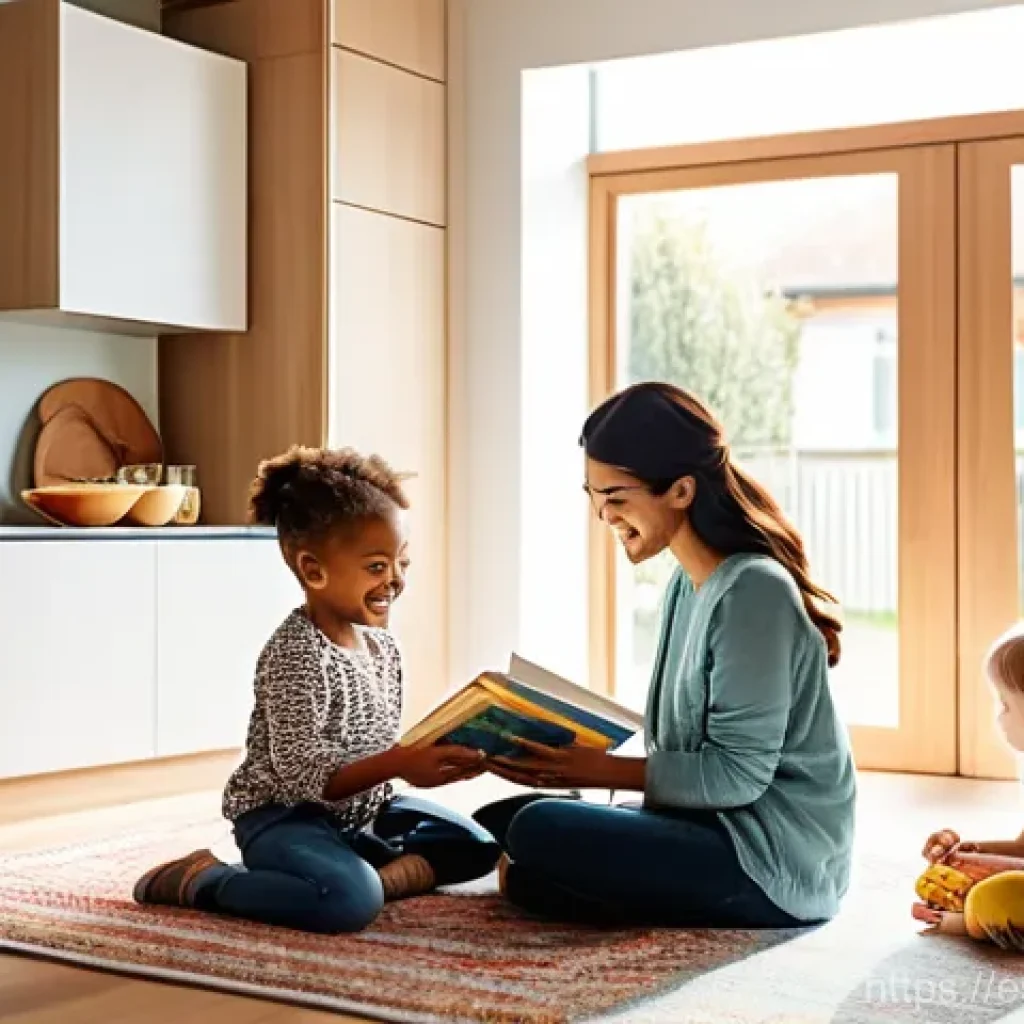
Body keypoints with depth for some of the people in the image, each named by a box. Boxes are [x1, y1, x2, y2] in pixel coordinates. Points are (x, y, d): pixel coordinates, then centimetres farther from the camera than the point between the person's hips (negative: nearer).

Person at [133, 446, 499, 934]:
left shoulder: (382, 646, 6)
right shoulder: (295, 656, -22)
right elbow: (302, 774, -28)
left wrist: (425, 755, -6)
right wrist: (397, 765, -38)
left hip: (362, 809, 9)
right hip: (285, 817, -9)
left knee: (473, 847, 8)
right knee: (350, 903, -35)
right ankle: (202, 880, -14)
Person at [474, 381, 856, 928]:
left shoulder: (753, 591, -18)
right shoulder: (687, 585, 10)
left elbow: (736, 773, -20)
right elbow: (684, 745, 11)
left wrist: (601, 769, -19)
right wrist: (577, 756, -3)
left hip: (774, 862, -10)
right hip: (714, 827, 10)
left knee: (539, 831, -27)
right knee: (495, 821, 12)